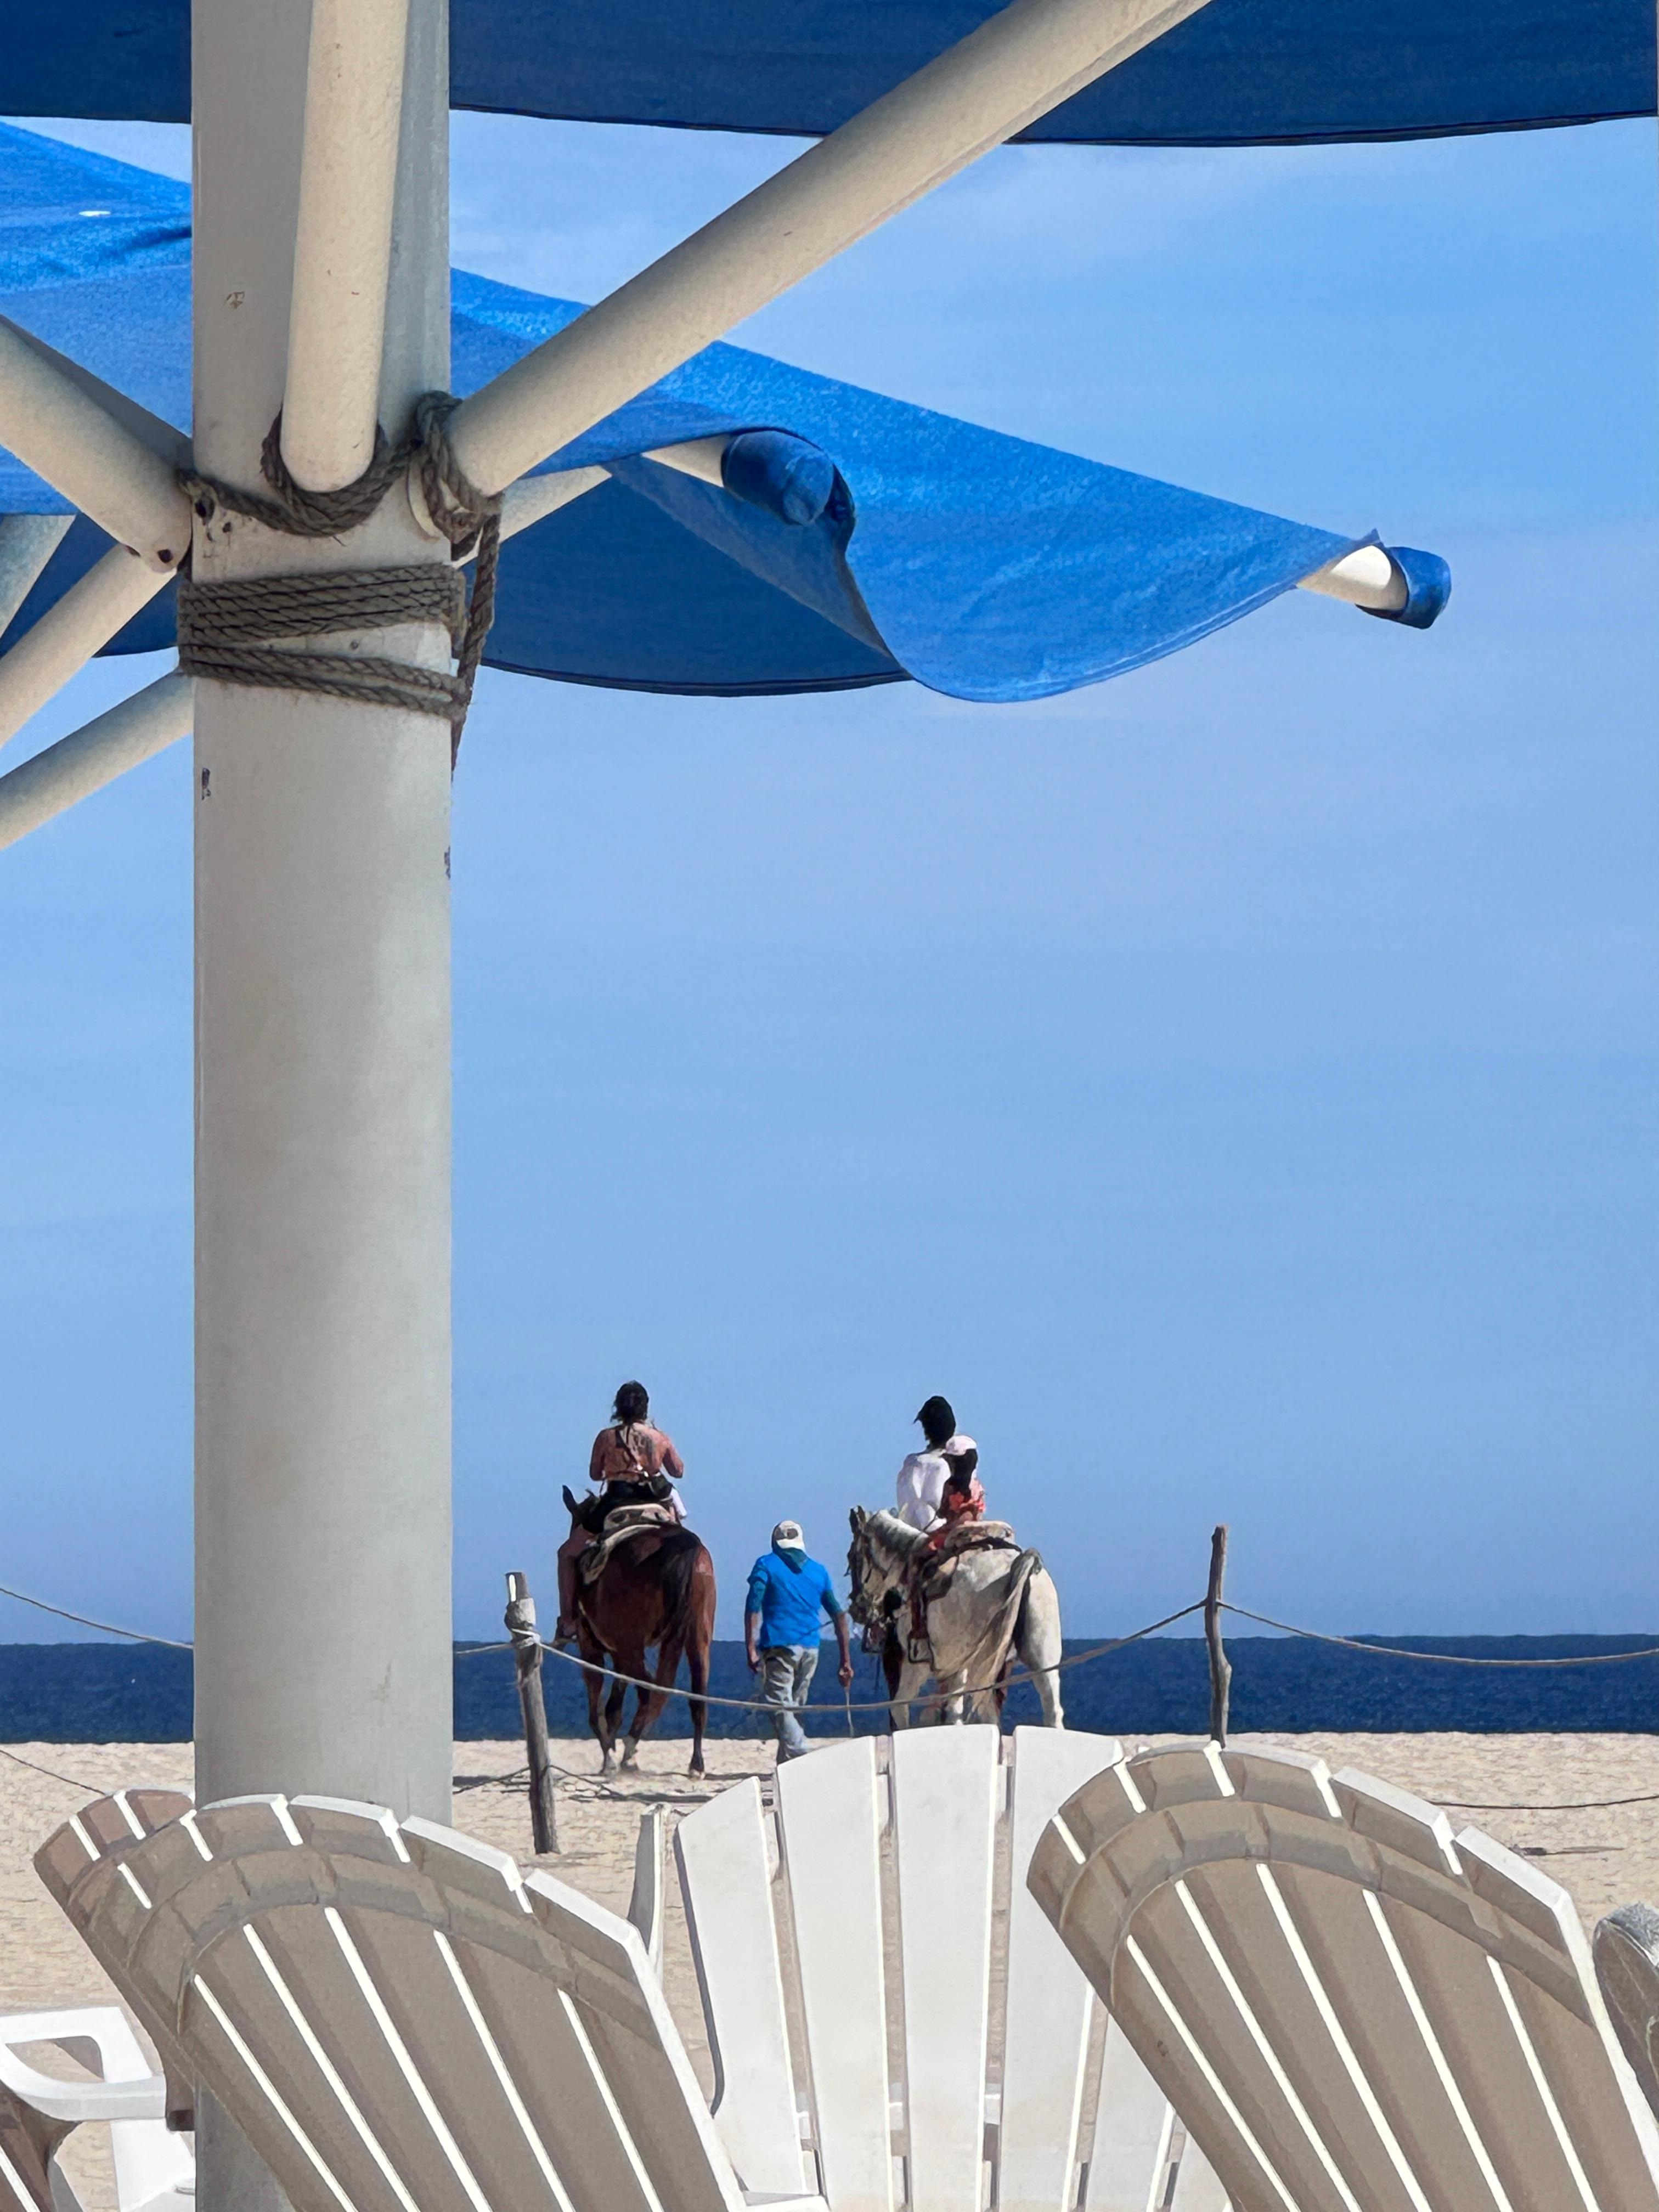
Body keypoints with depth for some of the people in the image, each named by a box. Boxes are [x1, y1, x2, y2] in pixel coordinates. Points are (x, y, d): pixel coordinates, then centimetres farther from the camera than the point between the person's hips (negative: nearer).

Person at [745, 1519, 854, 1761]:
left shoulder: (766, 1565, 4)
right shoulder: (819, 1571, 15)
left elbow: (753, 1608, -9)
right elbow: (839, 1615, 12)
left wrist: (750, 1648, -12)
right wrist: (846, 1661, 13)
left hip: (779, 1645, -5)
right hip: (811, 1649, 5)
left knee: (780, 1708, -7)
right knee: (794, 1706, 17)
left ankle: (804, 1755, -26)